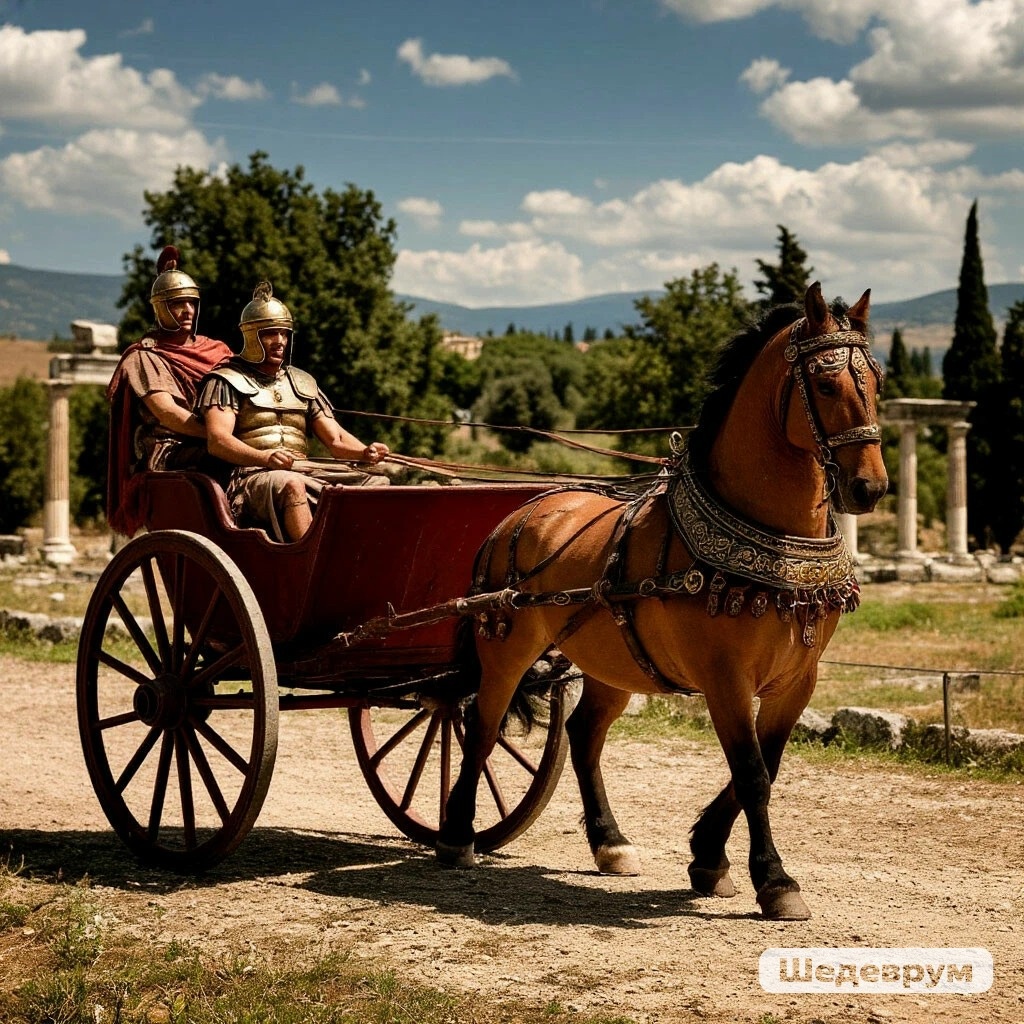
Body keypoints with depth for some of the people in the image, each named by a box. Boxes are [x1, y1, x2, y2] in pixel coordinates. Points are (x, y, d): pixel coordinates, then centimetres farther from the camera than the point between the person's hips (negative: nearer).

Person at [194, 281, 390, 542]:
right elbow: (217, 439, -8)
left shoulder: (303, 383, 25)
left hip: (306, 475, 6)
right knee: (291, 485, -39)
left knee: (377, 484, -18)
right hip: (251, 479, -5)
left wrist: (365, 453, -7)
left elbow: (336, 438, 18)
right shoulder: (226, 381, 8)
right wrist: (266, 458, -27)